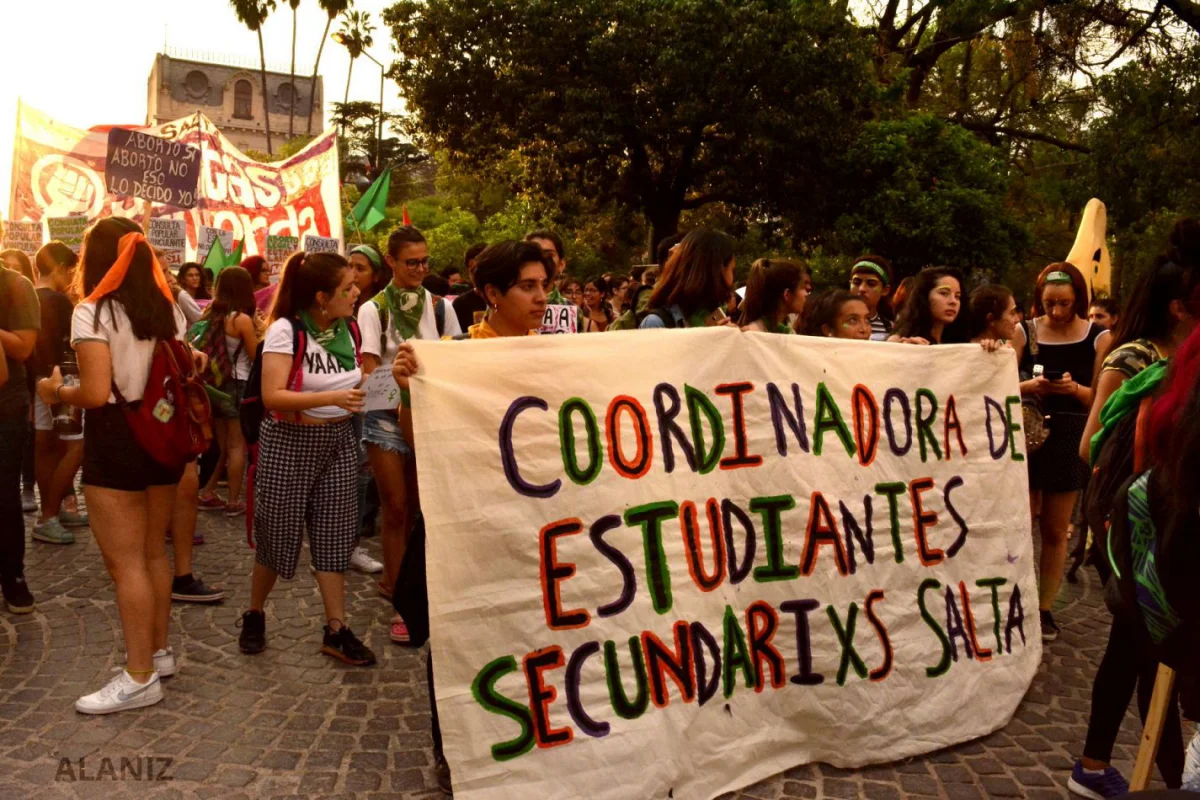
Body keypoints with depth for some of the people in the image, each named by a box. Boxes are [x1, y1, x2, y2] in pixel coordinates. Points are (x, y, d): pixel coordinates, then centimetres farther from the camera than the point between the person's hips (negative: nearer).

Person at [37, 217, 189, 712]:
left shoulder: (92, 312, -13)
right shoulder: (169, 309, 8)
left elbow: (96, 394, -20)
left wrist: (56, 392, -1)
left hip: (115, 442, -7)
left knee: (125, 563, 0)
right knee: (153, 553, 18)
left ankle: (140, 678, 7)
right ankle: (159, 651, 30)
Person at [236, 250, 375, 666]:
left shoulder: (349, 327, 2)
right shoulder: (286, 330, -17)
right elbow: (272, 396, -26)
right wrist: (331, 398, -34)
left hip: (339, 441, 5)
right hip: (289, 442, -5)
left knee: (334, 534, 4)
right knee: (277, 533, 7)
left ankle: (336, 629, 12)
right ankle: (254, 614, 31)